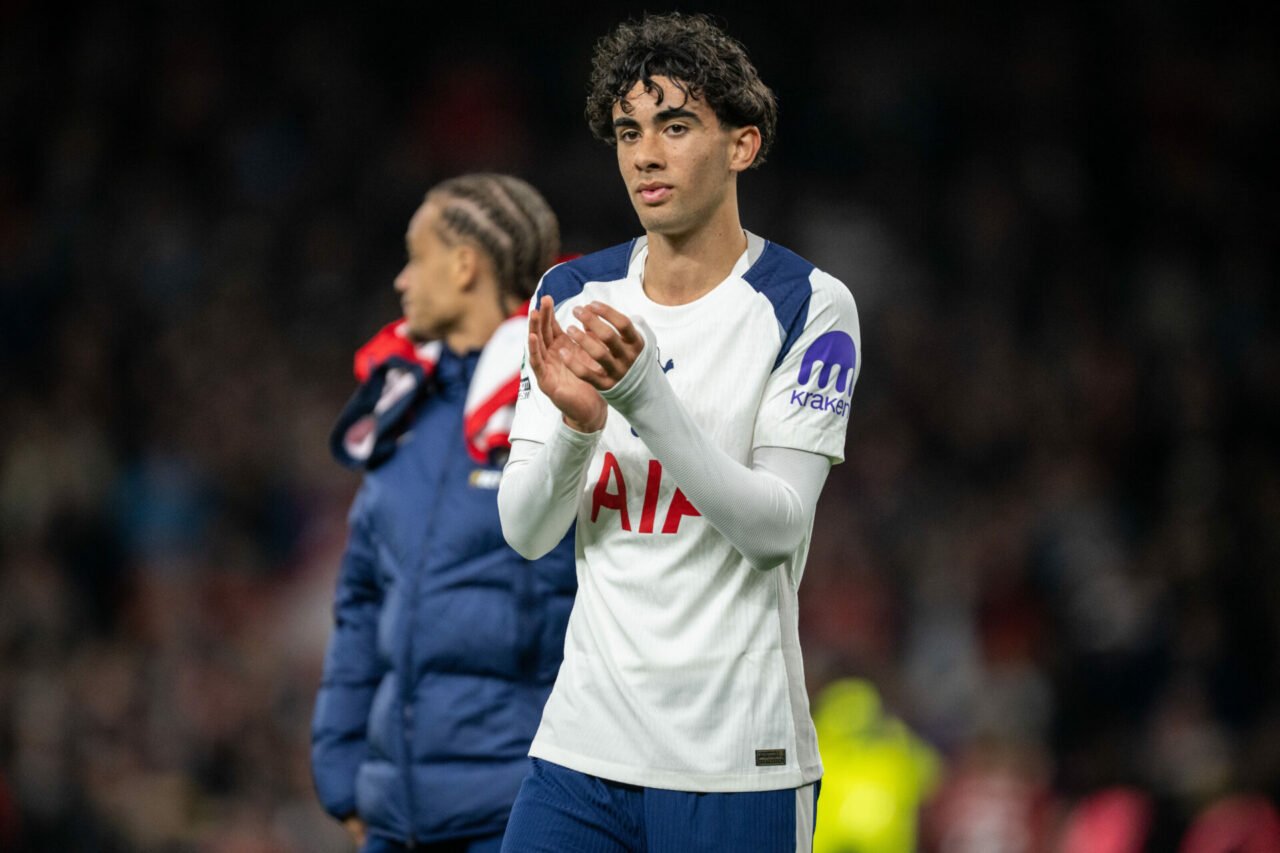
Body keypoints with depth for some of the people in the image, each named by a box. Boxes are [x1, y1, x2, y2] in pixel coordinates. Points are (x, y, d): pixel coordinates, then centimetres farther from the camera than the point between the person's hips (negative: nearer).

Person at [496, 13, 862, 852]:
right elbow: (526, 531, 3)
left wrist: (644, 395, -23)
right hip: (584, 744, 4)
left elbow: (777, 525, -14)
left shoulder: (808, 304, -5)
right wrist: (578, 422, -17)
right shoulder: (572, 296, 7)